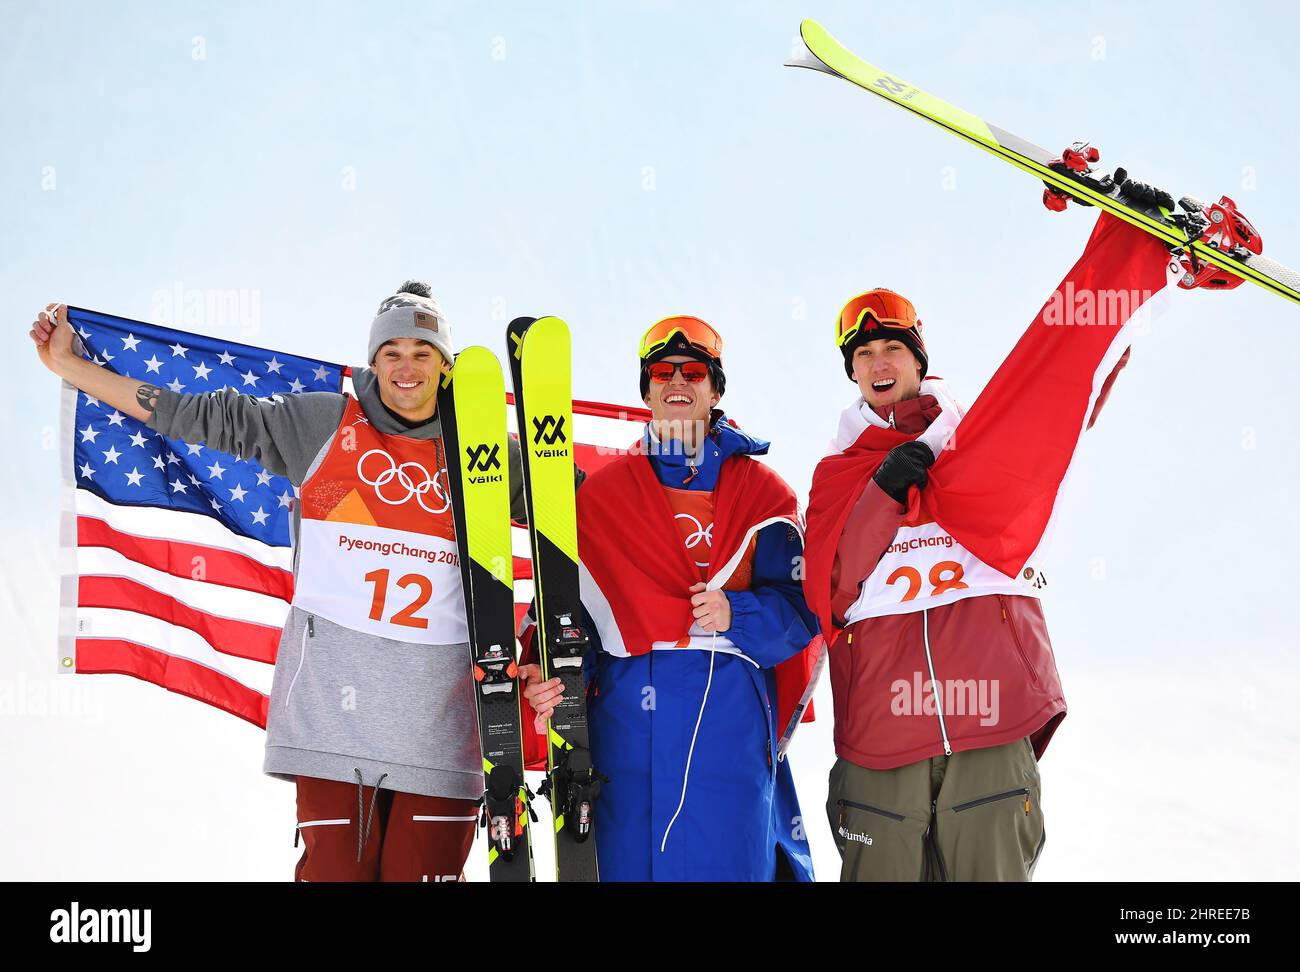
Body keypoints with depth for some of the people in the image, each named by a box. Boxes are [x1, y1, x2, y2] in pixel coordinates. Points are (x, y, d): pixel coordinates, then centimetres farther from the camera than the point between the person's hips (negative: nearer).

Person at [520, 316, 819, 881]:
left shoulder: (763, 493, 8)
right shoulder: (600, 494, 11)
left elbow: (800, 609, 2)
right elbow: (573, 604, 5)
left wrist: (736, 615, -15)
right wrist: (551, 677, -11)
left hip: (731, 723, -1)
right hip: (626, 722, 1)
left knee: (732, 863, 0)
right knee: (629, 863, 3)